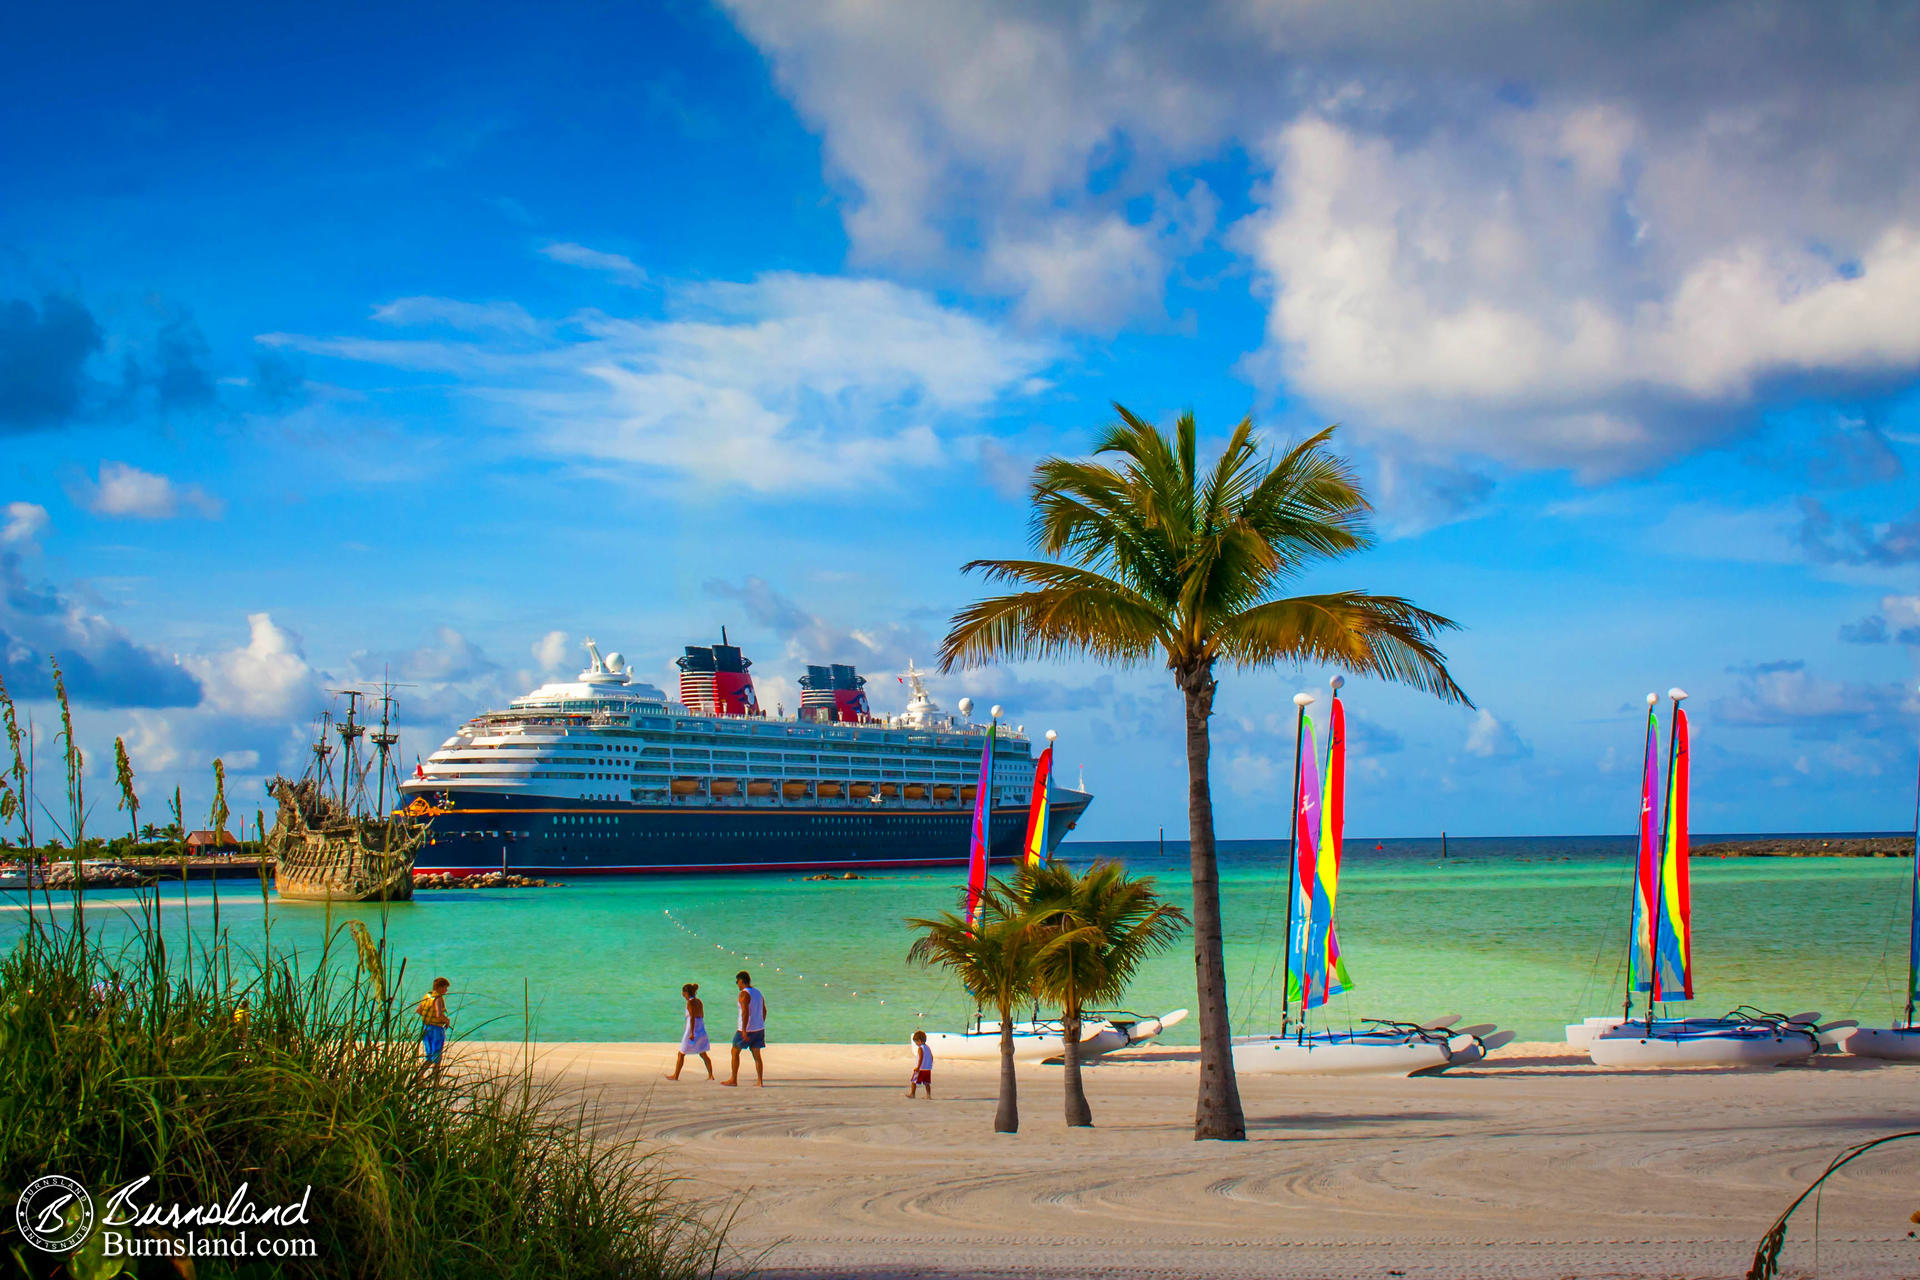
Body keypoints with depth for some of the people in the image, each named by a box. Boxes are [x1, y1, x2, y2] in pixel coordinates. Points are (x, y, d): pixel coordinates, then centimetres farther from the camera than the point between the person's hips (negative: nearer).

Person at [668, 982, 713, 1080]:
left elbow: (692, 1018, -20)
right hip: (701, 1030, 8)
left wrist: (691, 1033, -24)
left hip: (693, 1030, -8)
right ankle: (710, 1075, 6)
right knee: (703, 1054, 12)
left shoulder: (690, 1002, -13)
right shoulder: (698, 1001, 10)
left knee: (681, 1054, 6)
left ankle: (676, 1076, 14)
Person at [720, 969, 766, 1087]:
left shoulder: (744, 994, -14)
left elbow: (745, 1012, -23)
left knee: (735, 1052, 8)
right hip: (759, 1029, 7)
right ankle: (760, 1081, 1)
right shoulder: (758, 993, 11)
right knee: (756, 1055, 8)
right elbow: (764, 1011, 17)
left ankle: (733, 1079, 11)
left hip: (747, 1030, -7)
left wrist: (744, 1030, -24)